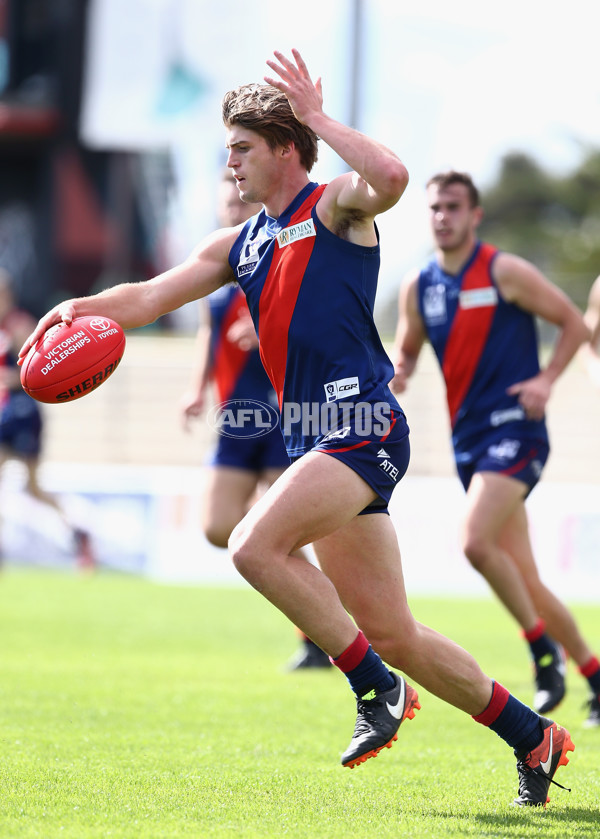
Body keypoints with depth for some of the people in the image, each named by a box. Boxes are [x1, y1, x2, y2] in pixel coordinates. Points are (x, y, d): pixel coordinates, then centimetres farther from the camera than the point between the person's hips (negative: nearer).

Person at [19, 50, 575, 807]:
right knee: (392, 634, 6)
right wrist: (83, 307, -2)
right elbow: (153, 296, 16)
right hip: (311, 437, 8)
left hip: (361, 428, -8)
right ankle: (531, 736, 18)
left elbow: (390, 177, -25)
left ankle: (378, 689, -13)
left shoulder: (336, 206, -2)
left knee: (256, 545, -25)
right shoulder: (241, 243, 19)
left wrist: (318, 117, -15)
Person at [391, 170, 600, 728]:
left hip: (514, 429, -6)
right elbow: (405, 351, 21)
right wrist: (395, 376, -2)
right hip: (468, 439, 6)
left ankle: (544, 650, -9)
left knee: (476, 541, -25)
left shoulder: (506, 272, -6)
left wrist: (545, 381, -13)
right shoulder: (417, 287, 9)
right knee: (524, 579, 6)